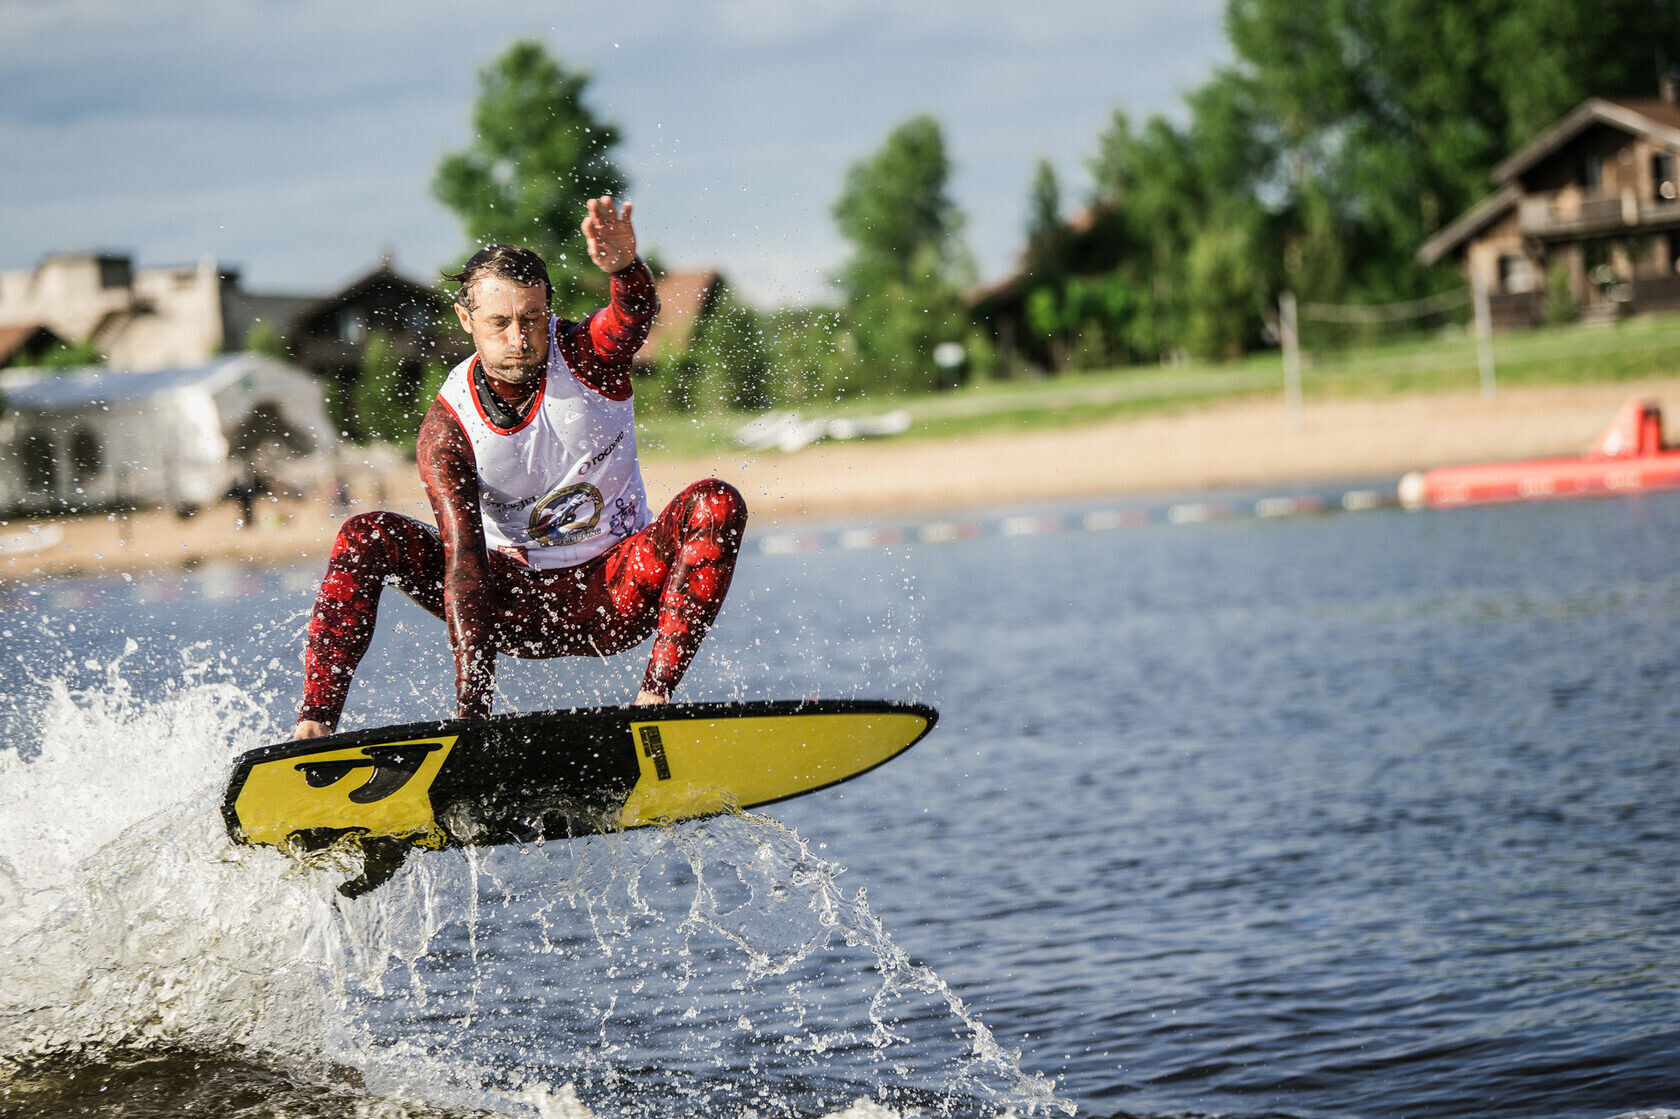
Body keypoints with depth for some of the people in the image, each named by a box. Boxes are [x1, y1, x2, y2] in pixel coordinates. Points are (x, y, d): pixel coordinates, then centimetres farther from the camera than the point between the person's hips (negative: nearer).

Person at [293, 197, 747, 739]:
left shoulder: (584, 354, -14)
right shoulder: (447, 428, -16)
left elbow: (636, 316, -38)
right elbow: (464, 559, -25)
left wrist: (625, 268, -64)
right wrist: (472, 704, -34)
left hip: (611, 597, 0)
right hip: (515, 601, 0)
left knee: (716, 503, -27)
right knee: (367, 538, -18)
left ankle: (656, 693, -32)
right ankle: (314, 721, -21)